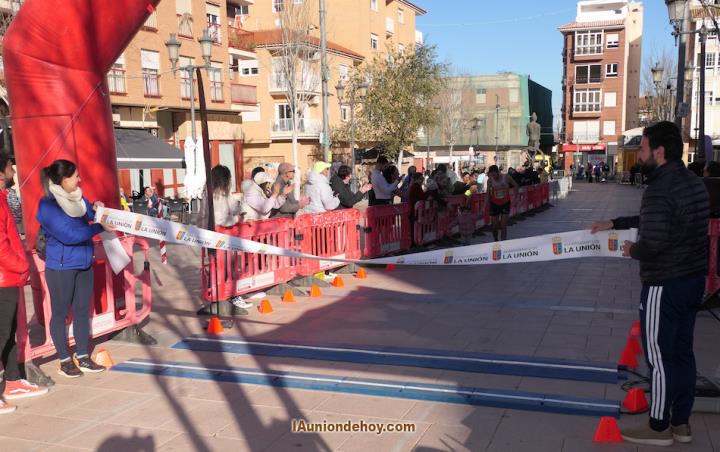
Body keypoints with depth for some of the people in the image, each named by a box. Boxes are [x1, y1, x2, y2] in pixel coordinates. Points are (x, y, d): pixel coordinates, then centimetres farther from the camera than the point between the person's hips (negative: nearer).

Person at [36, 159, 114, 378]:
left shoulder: (75, 197, 3)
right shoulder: (48, 206, -18)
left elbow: (87, 217, 20)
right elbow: (68, 235, -26)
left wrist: (95, 208, -3)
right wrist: (100, 227, -24)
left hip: (84, 265, 7)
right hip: (61, 268, -7)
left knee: (82, 311, 13)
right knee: (60, 313, 7)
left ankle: (82, 357, 24)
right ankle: (65, 361, 19)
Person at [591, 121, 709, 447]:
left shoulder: (660, 189, -22)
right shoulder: (694, 183, 9)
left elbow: (651, 244, -27)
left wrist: (632, 250, -5)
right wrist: (615, 223, 26)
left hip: (665, 286, -9)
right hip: (693, 280, 9)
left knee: (659, 357, 3)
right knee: (682, 353, 16)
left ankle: (659, 428, 16)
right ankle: (680, 423, 27)